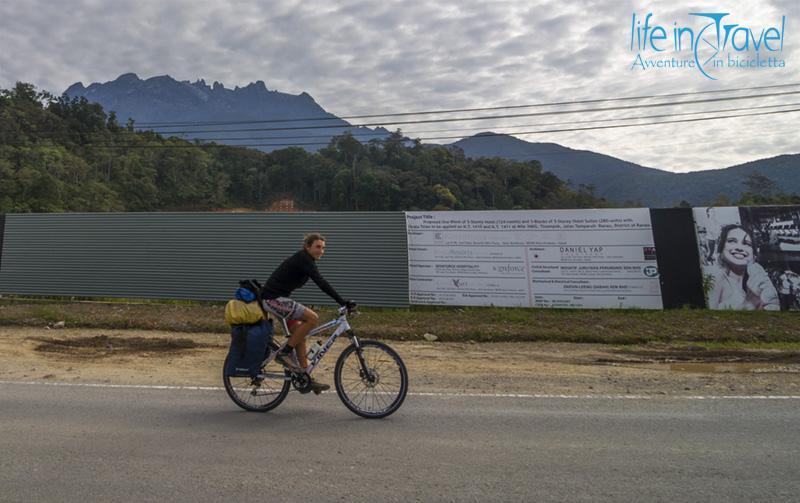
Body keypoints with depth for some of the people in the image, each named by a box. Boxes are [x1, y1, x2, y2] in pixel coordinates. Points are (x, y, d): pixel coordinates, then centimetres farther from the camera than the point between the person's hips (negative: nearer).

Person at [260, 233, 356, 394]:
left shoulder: (304, 260, 14)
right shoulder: (303, 259, -16)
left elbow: (321, 283, 18)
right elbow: (321, 283, -26)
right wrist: (343, 302, -28)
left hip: (278, 299, 10)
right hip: (274, 299, -10)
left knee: (300, 335, 9)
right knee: (313, 317, -18)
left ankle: (306, 380, 15)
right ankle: (285, 352, -7)